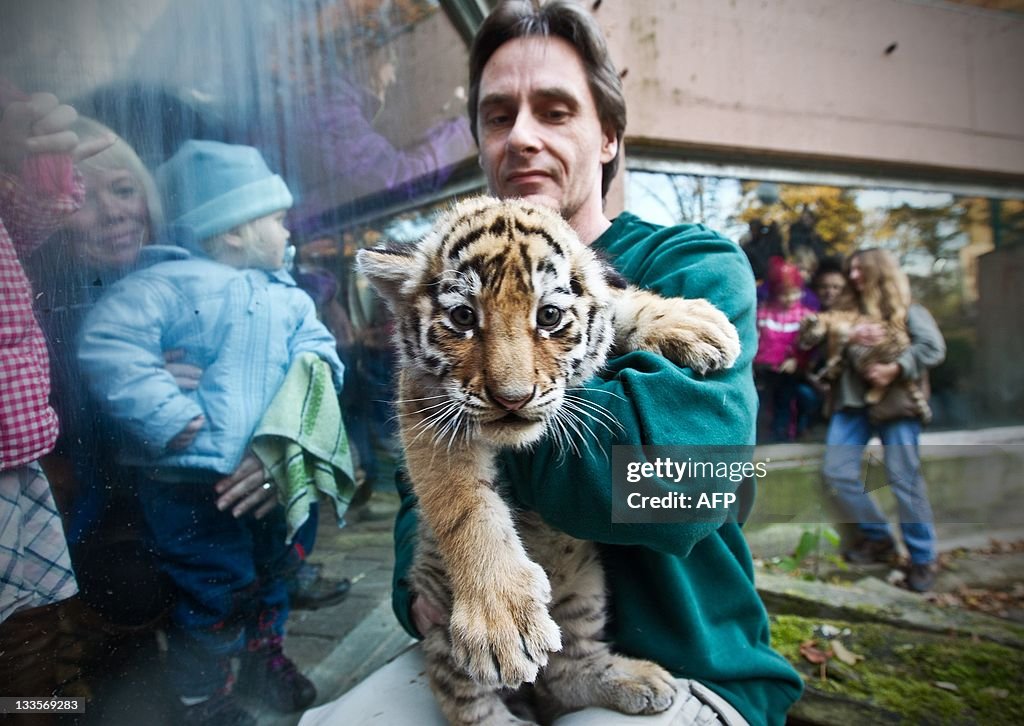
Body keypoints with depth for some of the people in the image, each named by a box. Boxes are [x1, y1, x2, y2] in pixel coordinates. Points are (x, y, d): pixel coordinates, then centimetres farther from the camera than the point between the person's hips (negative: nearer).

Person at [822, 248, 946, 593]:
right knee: (837, 474, -2)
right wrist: (849, 338, -15)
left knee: (905, 478, -5)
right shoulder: (846, 309, 15)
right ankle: (878, 538, 17)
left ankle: (923, 558, 9)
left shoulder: (907, 311, 4)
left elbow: (933, 348, -7)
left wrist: (896, 368, -19)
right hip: (852, 400, 4)